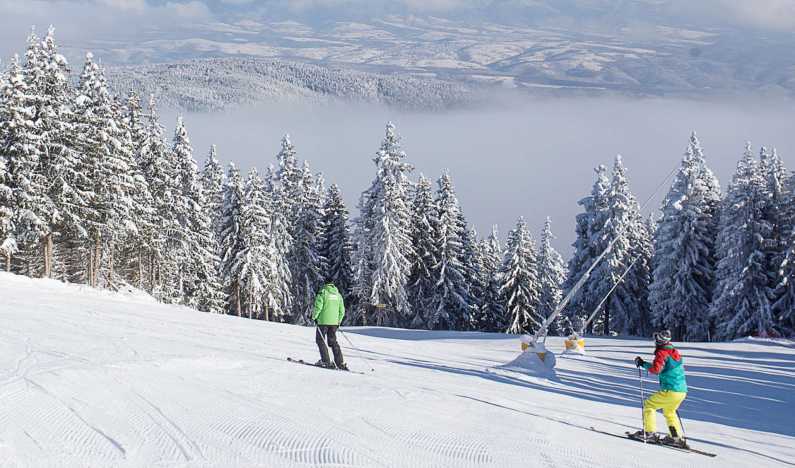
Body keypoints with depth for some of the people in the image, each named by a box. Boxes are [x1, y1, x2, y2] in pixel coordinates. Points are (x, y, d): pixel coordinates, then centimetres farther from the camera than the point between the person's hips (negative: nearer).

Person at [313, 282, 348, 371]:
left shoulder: (323, 292, -6)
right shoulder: (338, 295, 10)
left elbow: (318, 306, -13)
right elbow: (342, 310, 10)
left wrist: (314, 317, 0)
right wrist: (339, 321, 21)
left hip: (323, 321, -5)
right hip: (334, 322, 5)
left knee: (320, 340, 7)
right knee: (333, 341, 13)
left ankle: (326, 361, -3)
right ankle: (340, 363, 7)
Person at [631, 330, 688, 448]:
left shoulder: (662, 353, -11)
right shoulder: (675, 352, 14)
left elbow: (656, 369, -23)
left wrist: (643, 364, -11)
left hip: (670, 391, -8)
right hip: (682, 391, 8)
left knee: (649, 405, 5)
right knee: (669, 412, 28)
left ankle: (650, 432, -1)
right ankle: (677, 437, 23)